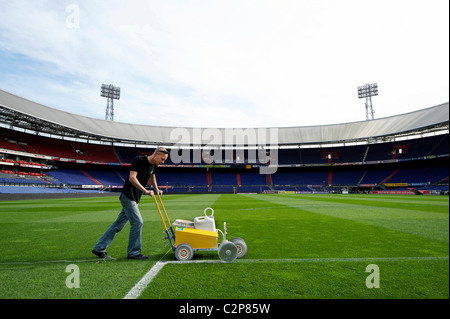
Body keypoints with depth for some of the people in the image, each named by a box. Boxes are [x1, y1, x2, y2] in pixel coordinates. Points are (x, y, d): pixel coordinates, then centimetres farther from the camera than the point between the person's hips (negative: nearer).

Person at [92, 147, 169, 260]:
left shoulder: (153, 165, 8)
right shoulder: (138, 160, -16)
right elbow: (132, 178, -24)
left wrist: (156, 189, 24)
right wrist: (145, 191, -30)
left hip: (134, 199, 8)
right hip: (128, 196, -8)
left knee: (118, 224, 12)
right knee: (137, 222, -8)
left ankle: (99, 248, 23)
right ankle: (133, 252, 5)